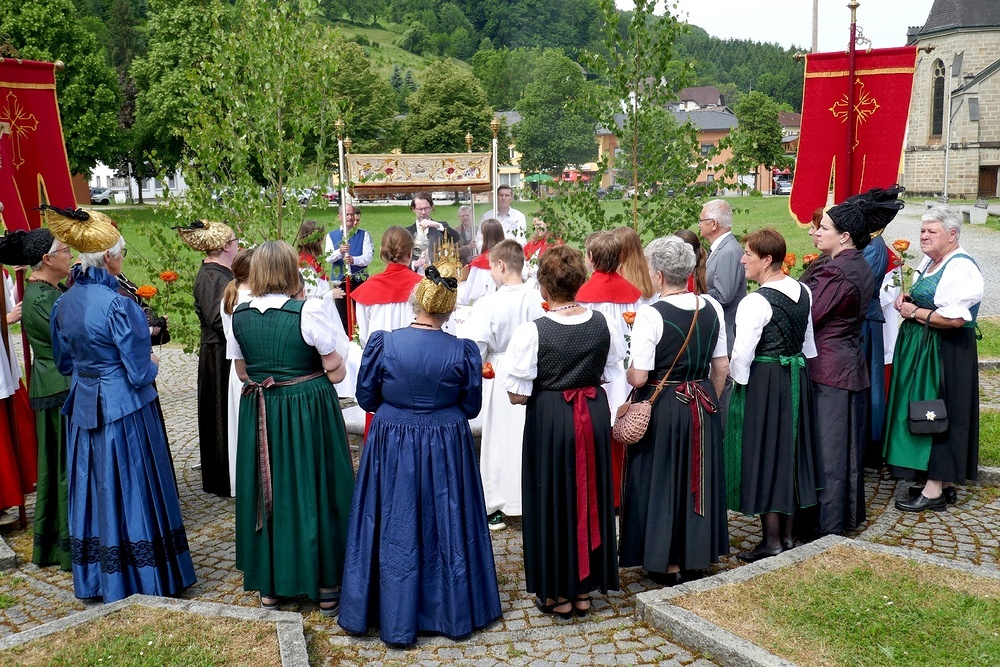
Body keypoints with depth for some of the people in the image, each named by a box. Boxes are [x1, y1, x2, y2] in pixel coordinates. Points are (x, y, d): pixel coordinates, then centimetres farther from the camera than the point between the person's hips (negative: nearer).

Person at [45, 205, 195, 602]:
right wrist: (151, 363, 3)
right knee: (131, 491, 4)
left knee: (94, 490, 15)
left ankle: (95, 578, 27)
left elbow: (63, 362, 14)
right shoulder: (117, 304, -20)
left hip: (84, 409, 7)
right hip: (124, 411, -7)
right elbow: (139, 373, -17)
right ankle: (144, 578, 15)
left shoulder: (64, 303, 2)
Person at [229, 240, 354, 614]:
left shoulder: (239, 314, -3)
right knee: (315, 493, 8)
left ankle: (269, 586, 26)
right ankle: (327, 587, 19)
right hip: (310, 411, -4)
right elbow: (336, 372, -11)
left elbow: (242, 372, 7)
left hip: (259, 413, 4)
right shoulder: (308, 312, -16)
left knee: (267, 494, 16)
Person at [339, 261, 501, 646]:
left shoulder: (382, 343, -13)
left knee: (394, 531, 13)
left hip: (391, 448, 0)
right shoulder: (463, 351, -12)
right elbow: (471, 407, -1)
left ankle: (395, 620, 23)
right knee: (446, 528, 15)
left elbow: (366, 399, -2)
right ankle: (454, 614, 29)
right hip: (446, 450, 0)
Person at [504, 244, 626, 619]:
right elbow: (611, 375, 6)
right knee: (591, 496, 16)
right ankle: (585, 588, 28)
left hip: (549, 420, -4)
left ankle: (559, 593, 21)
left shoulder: (532, 332, -18)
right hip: (595, 416, 4)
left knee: (553, 500, 10)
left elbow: (517, 395, -14)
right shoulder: (603, 324, -4)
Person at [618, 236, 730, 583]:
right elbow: (721, 367, 6)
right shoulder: (712, 308, -1)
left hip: (662, 408, -5)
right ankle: (698, 553, 32)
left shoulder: (650, 314, -19)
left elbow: (638, 377, -20)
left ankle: (668, 562, 20)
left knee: (662, 479, 9)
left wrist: (626, 369, 2)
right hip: (703, 406, 6)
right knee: (698, 476, 18)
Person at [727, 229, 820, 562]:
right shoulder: (803, 291, 4)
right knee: (790, 450, 15)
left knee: (764, 453, 2)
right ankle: (788, 534, 25)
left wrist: (738, 382, -4)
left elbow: (742, 354, -20)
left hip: (762, 382, -8)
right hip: (797, 378, 8)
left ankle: (771, 541, 9)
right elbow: (809, 342, 13)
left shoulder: (756, 302, -20)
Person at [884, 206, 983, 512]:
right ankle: (944, 483, 22)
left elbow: (955, 318, -27)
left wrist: (915, 312, -15)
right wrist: (906, 300, 5)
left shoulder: (960, 268, -18)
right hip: (921, 348, 10)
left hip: (946, 354, -10)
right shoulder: (929, 262, 13)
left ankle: (935, 491, 4)